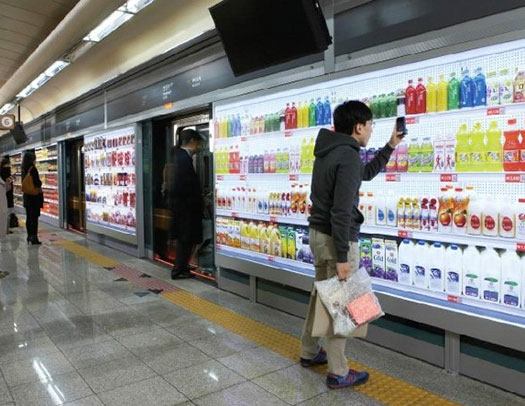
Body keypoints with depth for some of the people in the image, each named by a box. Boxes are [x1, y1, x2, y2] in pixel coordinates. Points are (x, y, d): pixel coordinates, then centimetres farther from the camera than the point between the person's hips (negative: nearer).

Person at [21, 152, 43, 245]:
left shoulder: (24, 170, 6)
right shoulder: (33, 169, -15)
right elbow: (37, 183, -18)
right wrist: (40, 183, 0)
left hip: (27, 196, 7)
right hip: (35, 196, -7)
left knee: (29, 217, 14)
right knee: (34, 217, -3)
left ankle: (29, 236, 21)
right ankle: (34, 238, -3)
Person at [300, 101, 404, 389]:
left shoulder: (328, 151, 11)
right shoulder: (348, 157, -19)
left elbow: (366, 173, 25)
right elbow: (342, 211, -25)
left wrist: (390, 146, 24)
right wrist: (342, 257, -23)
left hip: (317, 233, 10)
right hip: (335, 238, -9)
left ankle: (309, 353, 34)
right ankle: (338, 373, 14)